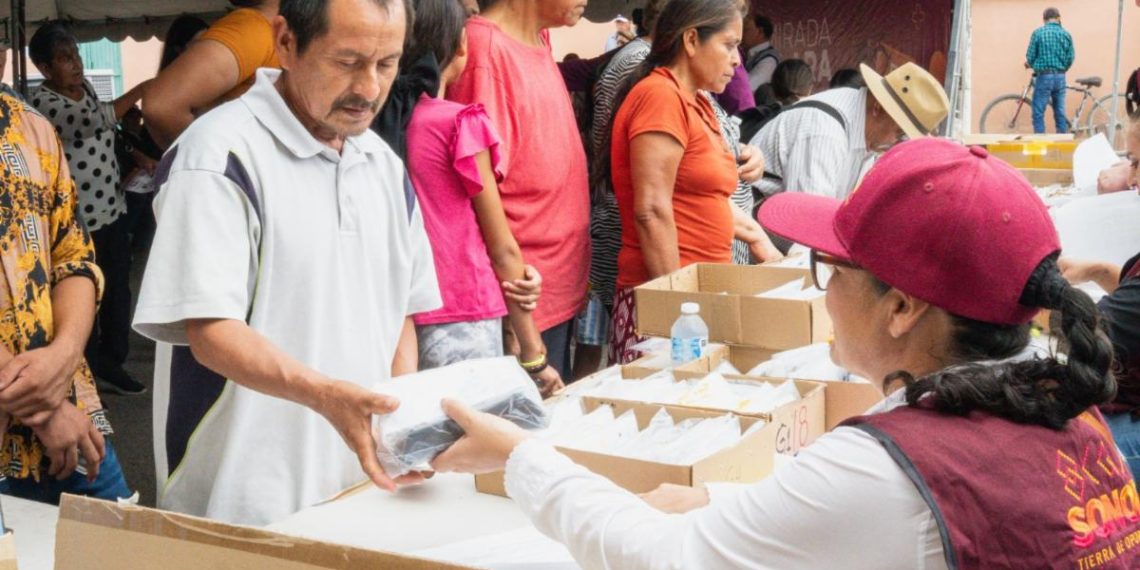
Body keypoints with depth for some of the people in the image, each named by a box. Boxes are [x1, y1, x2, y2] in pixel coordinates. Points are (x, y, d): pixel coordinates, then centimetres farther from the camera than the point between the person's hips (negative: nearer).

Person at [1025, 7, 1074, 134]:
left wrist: (1031, 65, 19)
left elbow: (1030, 57, -5)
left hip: (1044, 77, -4)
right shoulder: (1066, 34, 4)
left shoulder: (1038, 33, -5)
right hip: (1060, 78, 4)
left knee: (1038, 114, 0)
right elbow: (1070, 57, 4)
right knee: (1060, 113, 10)